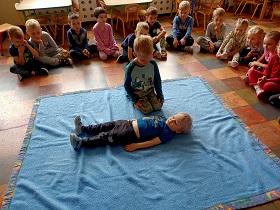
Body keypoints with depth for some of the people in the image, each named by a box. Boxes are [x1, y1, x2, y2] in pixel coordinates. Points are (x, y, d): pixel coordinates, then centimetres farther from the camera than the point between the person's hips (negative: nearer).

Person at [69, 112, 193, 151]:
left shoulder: (168, 133, -12)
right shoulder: (162, 118, 11)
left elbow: (153, 142, -18)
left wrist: (136, 146, -23)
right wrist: (135, 120, 16)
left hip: (130, 135, -7)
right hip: (130, 123, 7)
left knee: (106, 137, -10)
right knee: (109, 125, 6)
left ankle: (80, 143, -4)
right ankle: (82, 128, 18)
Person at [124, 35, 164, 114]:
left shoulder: (153, 64, -10)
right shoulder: (130, 68, -20)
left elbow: (157, 80, 4)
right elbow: (127, 85, -8)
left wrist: (160, 95, 2)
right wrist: (134, 99, -10)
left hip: (149, 91, 4)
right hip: (137, 93, -3)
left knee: (158, 106, -13)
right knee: (147, 110, -18)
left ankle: (147, 100, 14)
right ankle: (135, 102, 10)